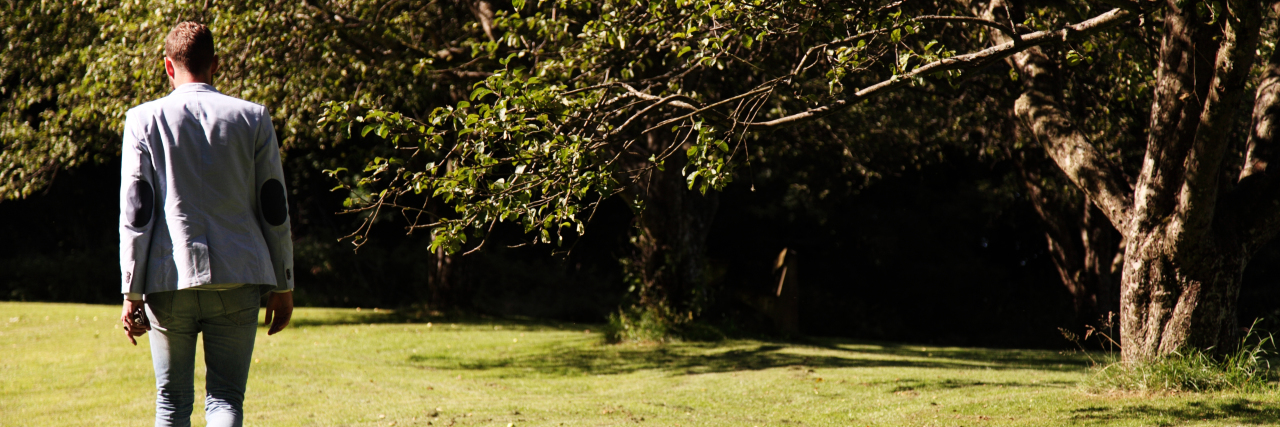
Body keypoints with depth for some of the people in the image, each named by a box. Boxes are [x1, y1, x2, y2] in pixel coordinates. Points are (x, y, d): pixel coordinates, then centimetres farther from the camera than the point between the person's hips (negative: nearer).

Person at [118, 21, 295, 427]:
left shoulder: (144, 119, 2)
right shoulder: (252, 118, 5)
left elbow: (136, 213, -2)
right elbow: (274, 210, 6)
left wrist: (132, 292, 2)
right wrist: (282, 286, 13)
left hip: (169, 278, 0)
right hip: (237, 279, 0)